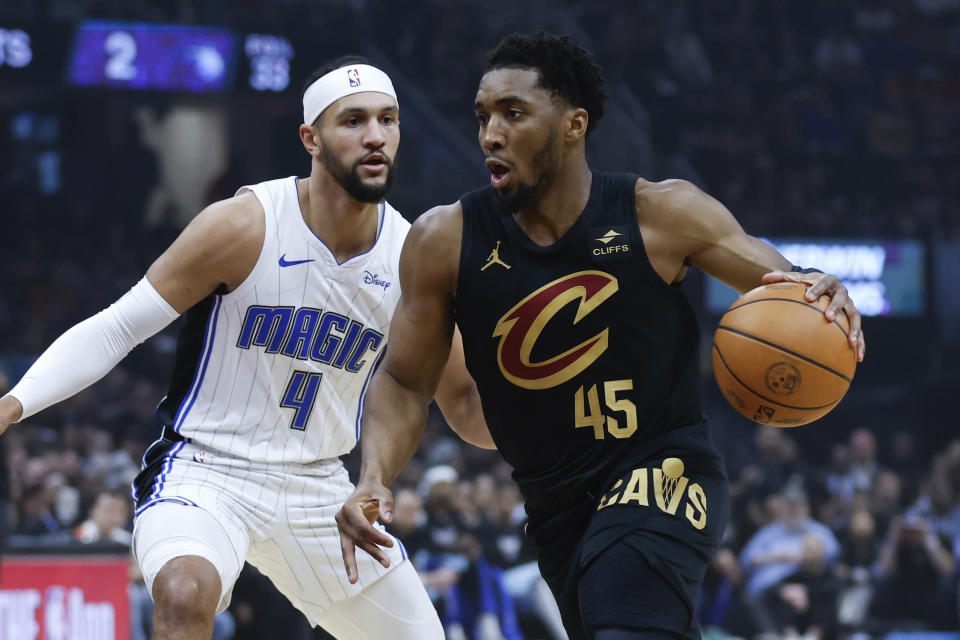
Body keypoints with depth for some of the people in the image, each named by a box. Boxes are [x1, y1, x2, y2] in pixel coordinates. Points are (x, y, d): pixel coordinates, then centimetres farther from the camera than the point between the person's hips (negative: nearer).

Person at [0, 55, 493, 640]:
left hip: (317, 491, 6)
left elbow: (464, 403, 6)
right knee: (186, 593, -37)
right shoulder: (243, 226, -16)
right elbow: (116, 329, -12)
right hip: (204, 472, -5)